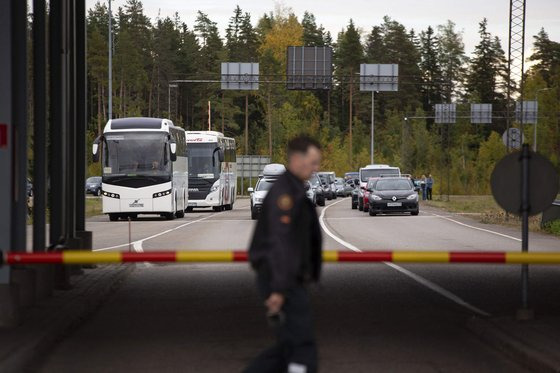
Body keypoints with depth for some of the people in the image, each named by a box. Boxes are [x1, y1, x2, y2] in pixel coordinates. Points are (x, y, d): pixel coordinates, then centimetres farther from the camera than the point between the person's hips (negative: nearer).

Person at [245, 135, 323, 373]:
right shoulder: (284, 193, -15)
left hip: (292, 280, 10)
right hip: (281, 282, -10)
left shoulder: (295, 192, 17)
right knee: (302, 347, -8)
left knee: (288, 347, 13)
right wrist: (279, 289, -27)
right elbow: (279, 242, -23)